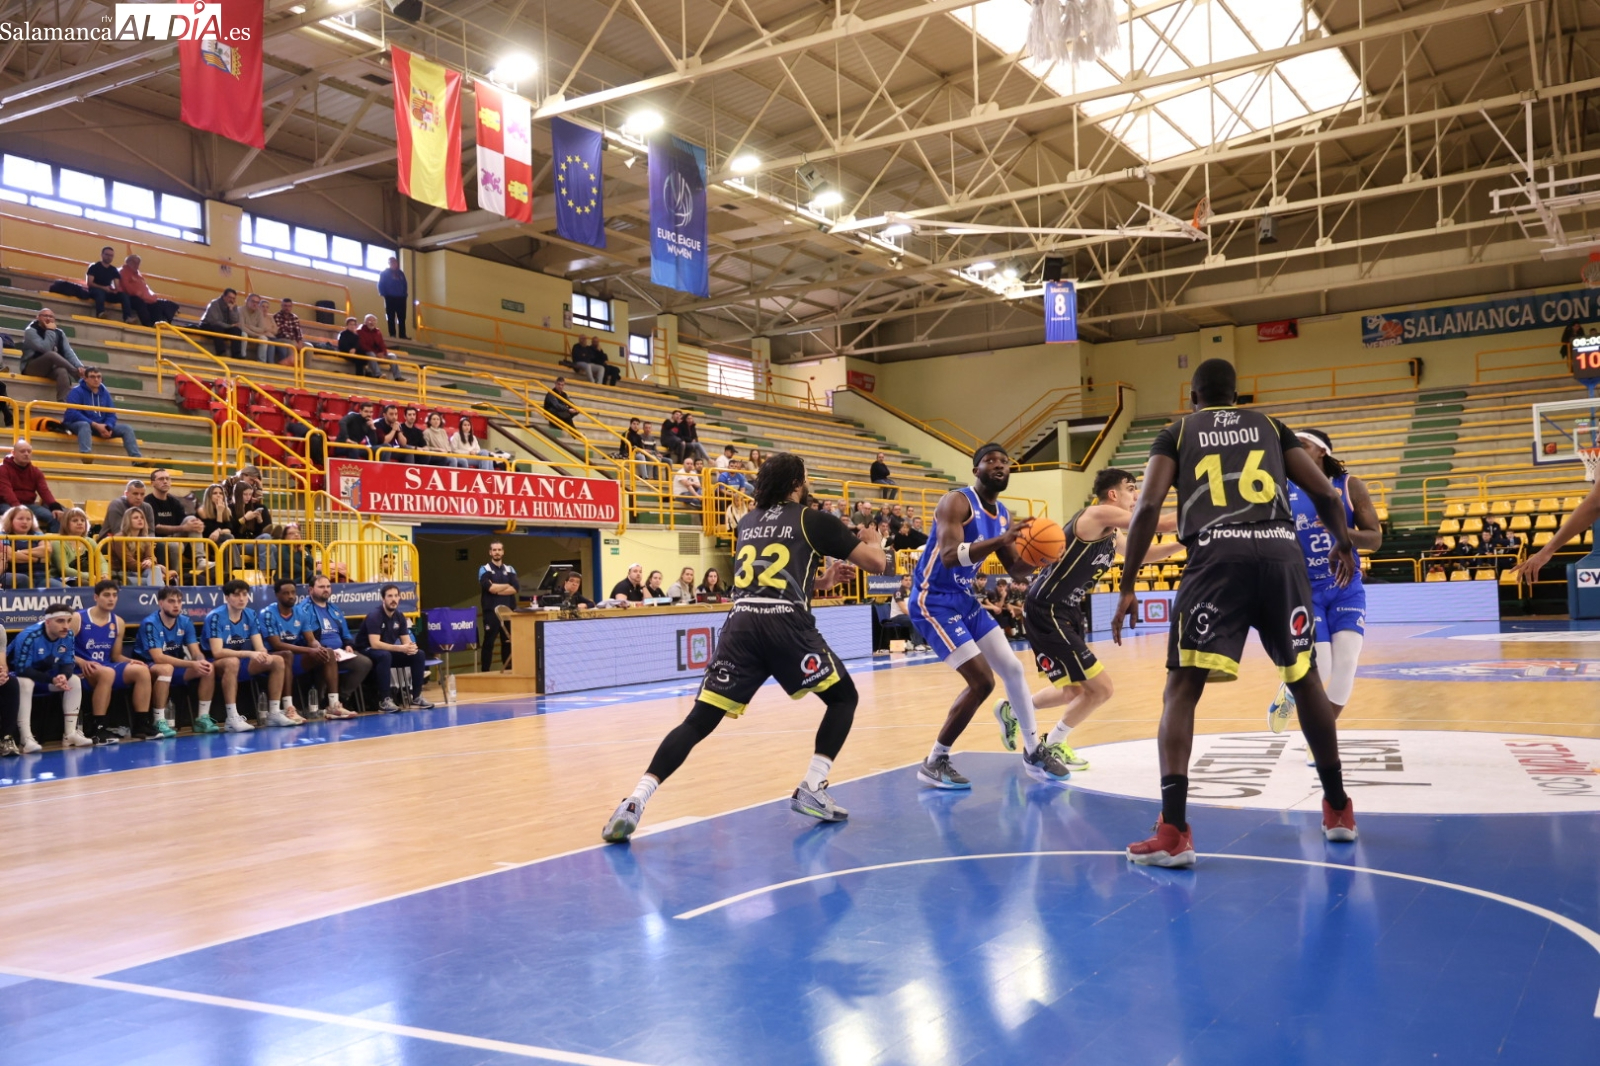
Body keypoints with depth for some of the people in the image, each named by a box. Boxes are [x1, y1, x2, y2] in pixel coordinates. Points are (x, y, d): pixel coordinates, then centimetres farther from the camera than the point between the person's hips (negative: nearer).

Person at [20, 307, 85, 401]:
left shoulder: (59, 332, 8)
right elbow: (45, 349, -24)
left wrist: (79, 366, -21)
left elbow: (68, 351, -4)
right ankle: (78, 374, -26)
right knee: (51, 354, -35)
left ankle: (63, 402, -49)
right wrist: (50, 331, -17)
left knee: (63, 371, -34)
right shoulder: (31, 331, -8)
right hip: (32, 368, -4)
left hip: (51, 368, 4)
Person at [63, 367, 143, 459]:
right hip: (76, 424, -6)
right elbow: (72, 413, -21)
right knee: (85, 425, -41)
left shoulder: (105, 393, 8)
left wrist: (108, 427, -18)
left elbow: (111, 414, 6)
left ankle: (137, 458, -22)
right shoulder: (76, 391, -9)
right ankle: (85, 458, -63)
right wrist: (95, 425, -26)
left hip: (100, 426, 6)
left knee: (126, 428, -9)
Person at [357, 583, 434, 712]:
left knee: (419, 654, -11)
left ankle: (416, 698, -7)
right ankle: (384, 700, -34)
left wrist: (411, 647, -25)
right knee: (385, 655, -40)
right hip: (368, 652, -7)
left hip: (389, 651, 7)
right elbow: (375, 644, -31)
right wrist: (400, 648, -37)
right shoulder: (374, 615, -21)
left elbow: (406, 640, 1)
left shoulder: (400, 616, 1)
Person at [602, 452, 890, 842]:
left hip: (740, 625, 4)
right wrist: (873, 542, 34)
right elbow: (876, 563, 11)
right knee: (843, 697, 18)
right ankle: (812, 789, 7)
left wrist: (820, 582, 37)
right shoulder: (813, 520, 10)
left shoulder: (746, 523, 24)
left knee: (698, 721, 4)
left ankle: (635, 801, -11)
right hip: (787, 627, -4)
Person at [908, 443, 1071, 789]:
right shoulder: (957, 501, -18)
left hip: (966, 599, 9)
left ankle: (1033, 752, 28)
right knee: (982, 681, -15)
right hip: (934, 601, -9)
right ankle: (934, 762, -2)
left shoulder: (1002, 515, 9)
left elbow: (1014, 567, 16)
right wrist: (1000, 539, -41)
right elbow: (949, 556, -32)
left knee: (1013, 668, 11)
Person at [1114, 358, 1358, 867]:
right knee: (1305, 679, 22)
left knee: (1181, 689, 1)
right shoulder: (1270, 426, 24)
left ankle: (1174, 830, -13)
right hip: (1281, 552, 3)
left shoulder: (1177, 433, 18)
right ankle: (1338, 807, 33)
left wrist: (1127, 588, 6)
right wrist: (1343, 544, 38)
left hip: (1218, 556, -3)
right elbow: (1324, 492, 18)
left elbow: (1147, 507, 3)